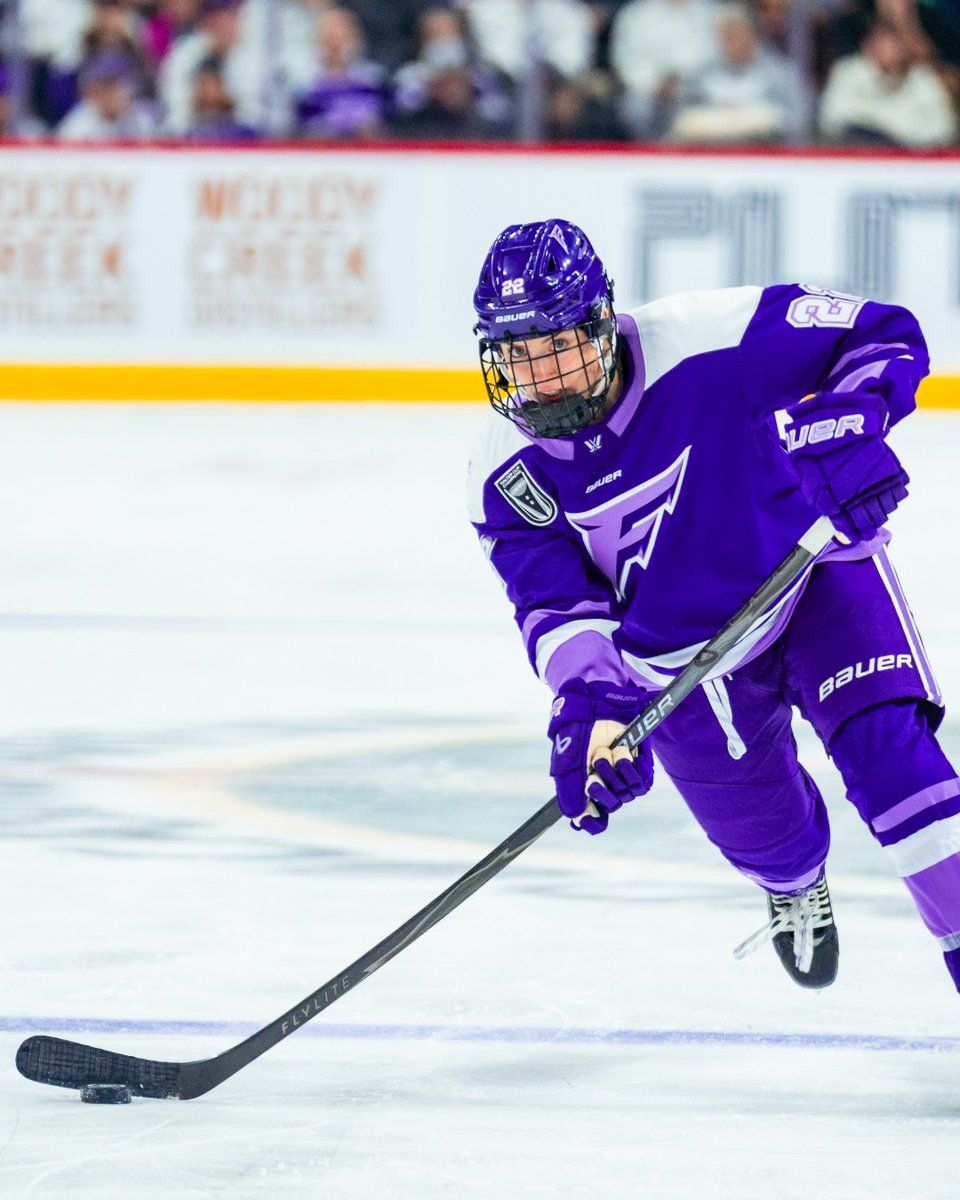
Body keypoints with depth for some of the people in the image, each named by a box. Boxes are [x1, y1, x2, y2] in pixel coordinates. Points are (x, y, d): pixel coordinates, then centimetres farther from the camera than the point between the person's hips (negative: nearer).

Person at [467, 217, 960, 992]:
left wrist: (848, 425, -37)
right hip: (684, 652, 3)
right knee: (760, 832, 13)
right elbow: (556, 604, -21)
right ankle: (796, 887, 52)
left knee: (885, 745, -24)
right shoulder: (508, 474, -20)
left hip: (815, 566, -3)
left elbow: (886, 336, -20)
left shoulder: (710, 340, -30)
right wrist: (591, 706, -39)